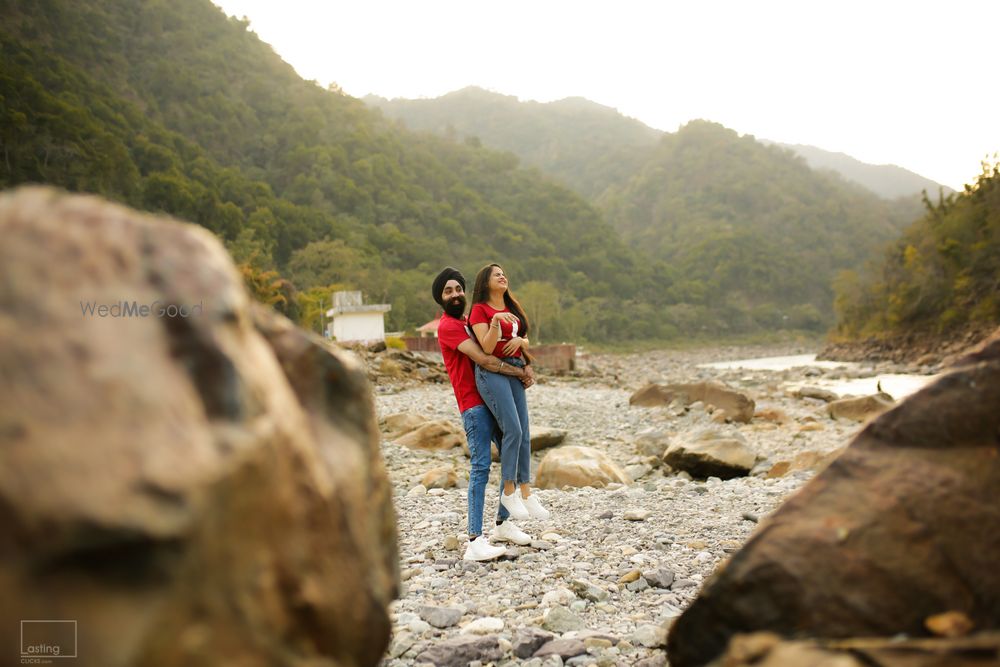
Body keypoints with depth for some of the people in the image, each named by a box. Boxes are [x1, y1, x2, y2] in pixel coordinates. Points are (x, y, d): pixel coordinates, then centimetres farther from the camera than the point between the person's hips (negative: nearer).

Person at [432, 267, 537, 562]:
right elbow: (484, 360, -18)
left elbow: (498, 353, 19)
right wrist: (520, 373, -11)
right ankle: (475, 541, -16)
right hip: (474, 404, -9)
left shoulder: (470, 324, 21)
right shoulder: (448, 326, -8)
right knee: (481, 466, -15)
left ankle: (503, 522, 24)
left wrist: (524, 369, -1)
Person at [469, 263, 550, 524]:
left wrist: (519, 340, -1)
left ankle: (526, 493, 6)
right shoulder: (480, 309, -1)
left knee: (524, 433, 1)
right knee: (513, 429, -16)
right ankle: (508, 492, -5)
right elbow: (487, 348, -11)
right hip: (491, 372, -7)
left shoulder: (513, 308, 20)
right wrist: (496, 321, -26)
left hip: (515, 371, 7)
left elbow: (526, 341, 22)